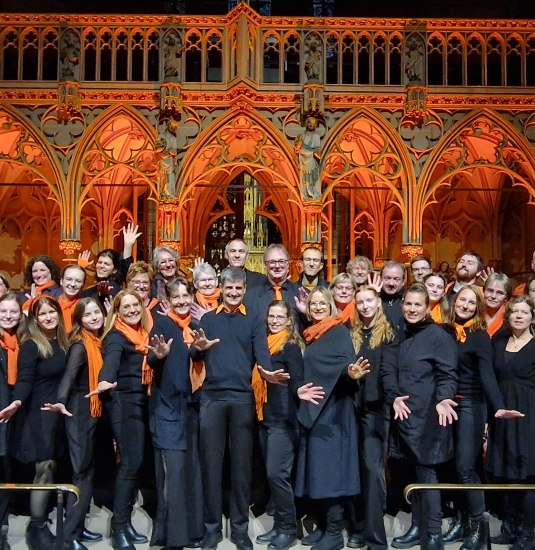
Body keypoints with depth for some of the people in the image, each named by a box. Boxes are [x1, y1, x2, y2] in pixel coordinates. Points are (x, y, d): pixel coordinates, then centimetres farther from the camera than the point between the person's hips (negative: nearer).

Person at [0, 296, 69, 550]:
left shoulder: (63, 342, 10)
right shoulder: (31, 345, -9)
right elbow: (24, 379, -18)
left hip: (57, 411, 6)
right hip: (37, 412, -6)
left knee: (50, 467, 7)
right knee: (45, 467, -9)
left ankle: (41, 522, 16)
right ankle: (36, 528, -1)